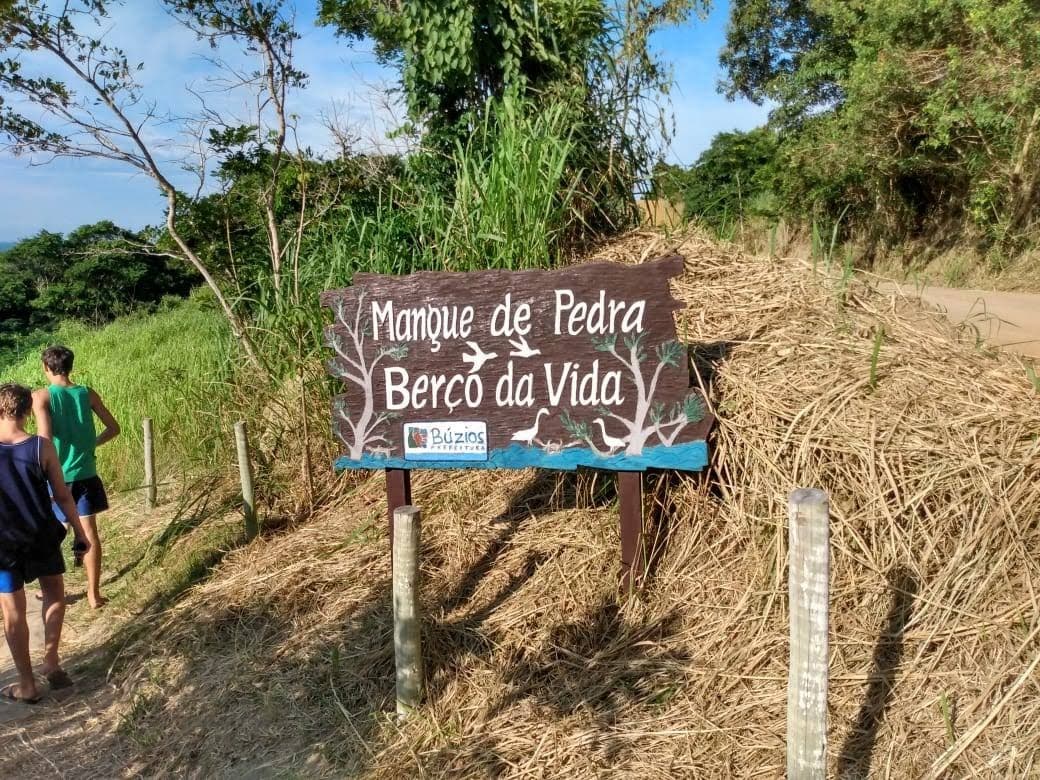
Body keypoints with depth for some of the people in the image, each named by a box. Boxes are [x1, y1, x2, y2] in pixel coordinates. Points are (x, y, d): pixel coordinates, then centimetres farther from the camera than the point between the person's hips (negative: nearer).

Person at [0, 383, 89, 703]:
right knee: (55, 592, 24)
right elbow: (62, 496, -7)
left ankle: (27, 685, 18)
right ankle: (50, 661, 20)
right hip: (42, 537, 0)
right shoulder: (42, 447, -12)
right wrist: (79, 532, 5)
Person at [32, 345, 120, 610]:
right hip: (85, 475, 3)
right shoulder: (87, 394, -1)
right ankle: (94, 593, 12)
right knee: (89, 532, 8)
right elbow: (113, 429, 4)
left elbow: (45, 437, -21)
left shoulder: (42, 396, -11)